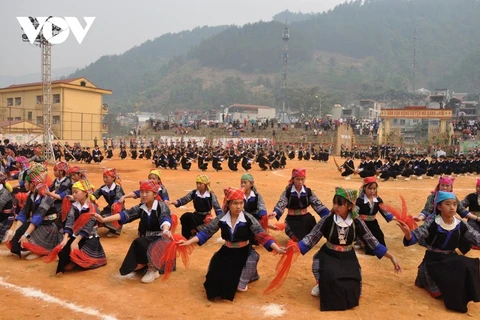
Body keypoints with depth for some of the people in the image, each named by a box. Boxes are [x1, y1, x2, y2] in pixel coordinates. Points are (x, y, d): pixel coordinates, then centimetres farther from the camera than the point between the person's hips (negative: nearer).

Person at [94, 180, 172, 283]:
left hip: (160, 238, -5)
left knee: (140, 243, -32)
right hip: (146, 239, 6)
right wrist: (104, 219, -25)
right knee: (135, 266, -12)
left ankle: (153, 269, -14)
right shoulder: (140, 208, 0)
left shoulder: (161, 206, -15)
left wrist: (165, 231, -60)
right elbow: (125, 215, -11)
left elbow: (165, 219, -35)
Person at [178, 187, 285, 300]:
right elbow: (207, 232, -4)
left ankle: (241, 284, -6)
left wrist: (278, 249, -31)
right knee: (216, 276, -7)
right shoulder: (221, 218, -10)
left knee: (253, 258, -31)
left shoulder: (248, 219, -16)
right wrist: (189, 242, -12)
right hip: (227, 251, 2)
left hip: (244, 252, -2)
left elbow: (262, 235, -20)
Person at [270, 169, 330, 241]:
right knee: (300, 238, -19)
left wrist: (329, 214, -19)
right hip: (292, 219, -3)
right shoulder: (287, 192, -8)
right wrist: (275, 212, -42)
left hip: (305, 218, 3)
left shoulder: (308, 191, -1)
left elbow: (317, 204, -5)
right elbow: (281, 204, -20)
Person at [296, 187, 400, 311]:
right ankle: (322, 284, 8)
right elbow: (310, 238, -12)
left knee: (352, 289, -7)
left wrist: (392, 257, -3)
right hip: (328, 256, -1)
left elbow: (373, 242, -2)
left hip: (348, 258, 2)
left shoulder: (357, 223, -11)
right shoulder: (327, 220, -15)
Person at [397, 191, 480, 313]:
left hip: (451, 259, 5)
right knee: (438, 292, -20)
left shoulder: (461, 225, -4)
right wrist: (407, 234, -48)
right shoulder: (432, 224, -18)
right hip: (434, 261, -5)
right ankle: (425, 279, 14)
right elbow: (415, 236, -25)